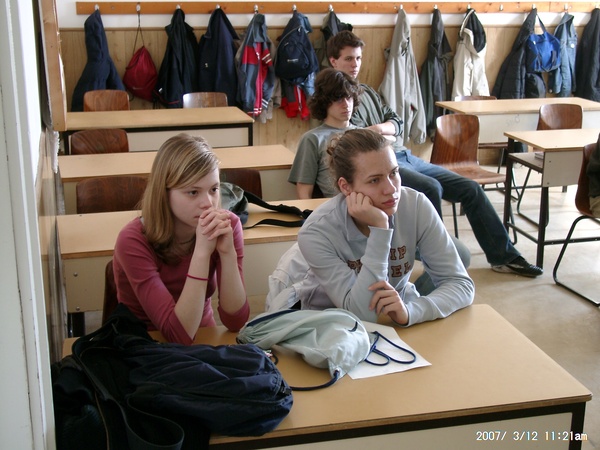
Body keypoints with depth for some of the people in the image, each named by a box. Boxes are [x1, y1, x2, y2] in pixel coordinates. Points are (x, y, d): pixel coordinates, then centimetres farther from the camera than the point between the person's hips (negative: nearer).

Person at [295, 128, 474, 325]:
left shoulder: (416, 206, -16)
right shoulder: (317, 232, -23)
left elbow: (461, 284, -15)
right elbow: (362, 314, -26)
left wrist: (409, 311, -33)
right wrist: (379, 229, -32)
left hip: (396, 311, 2)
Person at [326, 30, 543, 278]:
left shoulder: (367, 90, 22)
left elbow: (397, 124, 16)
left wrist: (379, 128, -4)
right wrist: (386, 130, -4)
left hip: (406, 157, 8)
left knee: (471, 189, 0)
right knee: (431, 188, -34)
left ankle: (503, 256, 8)